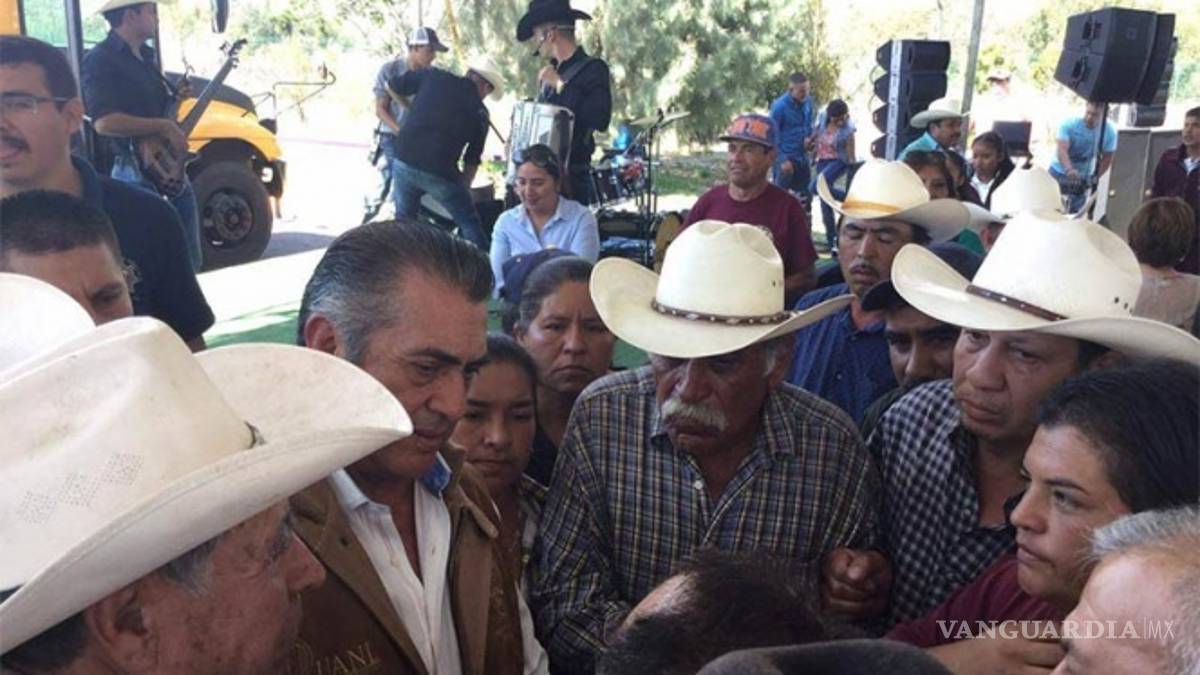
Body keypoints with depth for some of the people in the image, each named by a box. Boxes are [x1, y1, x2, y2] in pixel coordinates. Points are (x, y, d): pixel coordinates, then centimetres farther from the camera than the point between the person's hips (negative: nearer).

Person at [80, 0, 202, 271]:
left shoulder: (147, 55, 15)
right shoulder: (100, 61, -13)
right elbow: (104, 121, -26)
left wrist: (175, 97, 8)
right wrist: (165, 126, -22)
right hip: (137, 173, -9)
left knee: (188, 259, 13)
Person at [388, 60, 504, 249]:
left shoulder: (433, 76, 9)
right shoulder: (480, 113, 8)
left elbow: (393, 85, 15)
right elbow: (472, 159, 12)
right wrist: (464, 187, 24)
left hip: (404, 161, 3)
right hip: (439, 171, -3)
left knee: (403, 219, 21)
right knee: (469, 224, 11)